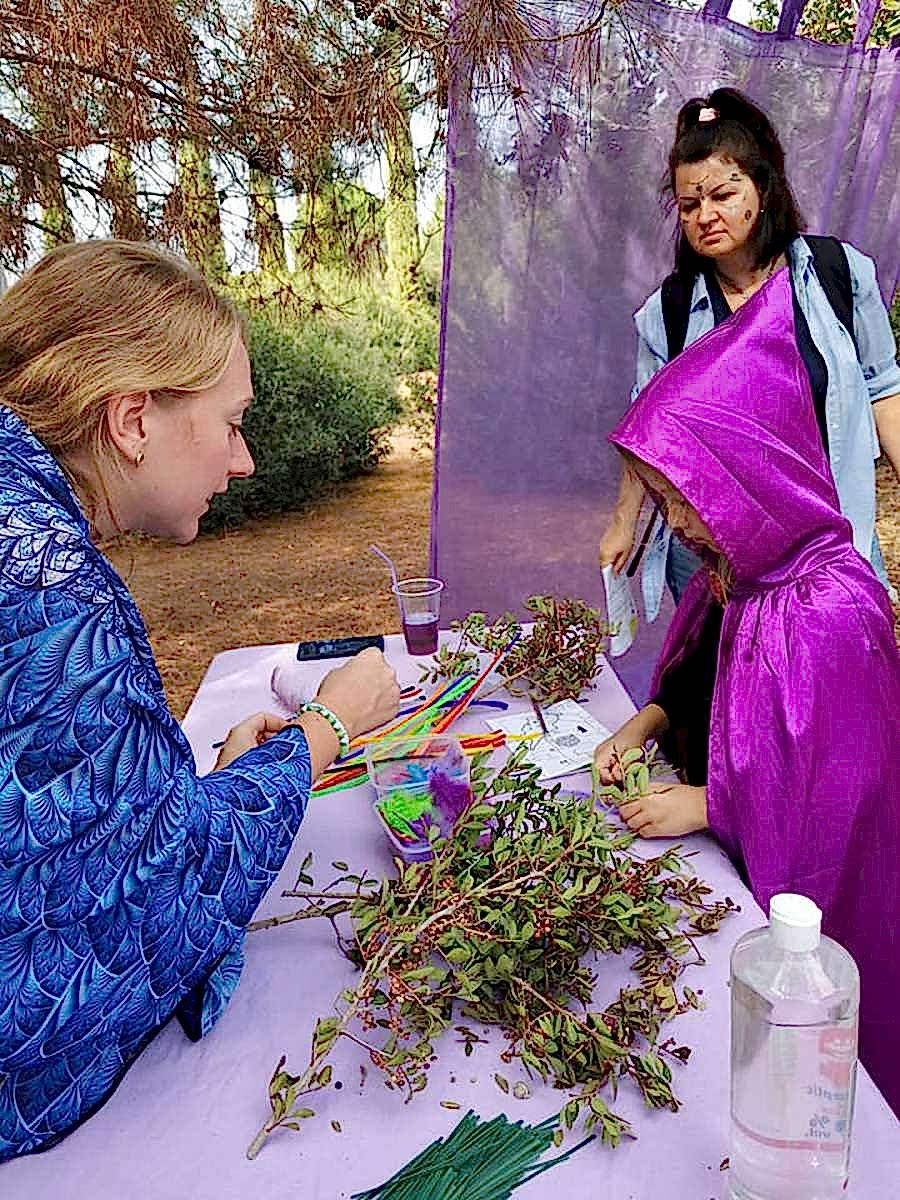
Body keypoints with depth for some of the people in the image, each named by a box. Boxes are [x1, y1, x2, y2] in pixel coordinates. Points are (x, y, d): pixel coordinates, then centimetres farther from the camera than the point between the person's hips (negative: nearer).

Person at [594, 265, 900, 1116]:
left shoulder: (829, 614, -31)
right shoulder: (736, 570, -5)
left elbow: (832, 802, -23)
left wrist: (705, 805, -19)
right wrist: (648, 720, -7)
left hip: (803, 893, -7)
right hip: (734, 846, 7)